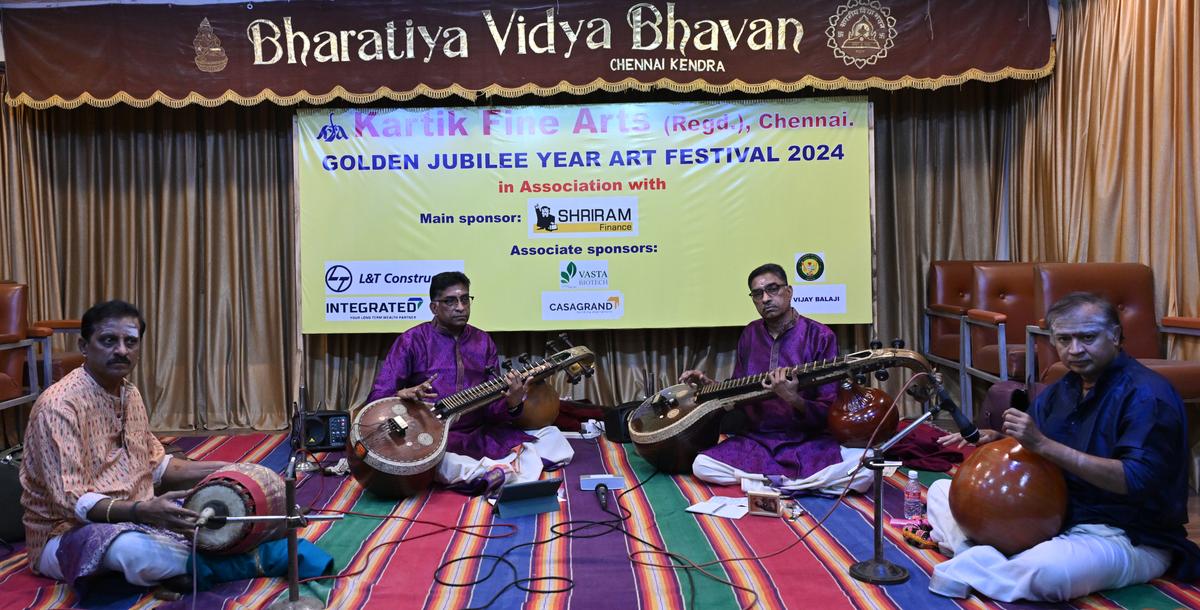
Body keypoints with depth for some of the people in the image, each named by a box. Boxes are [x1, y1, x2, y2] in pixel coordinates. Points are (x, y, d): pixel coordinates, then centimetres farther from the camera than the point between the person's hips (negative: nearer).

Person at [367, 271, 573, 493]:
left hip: (479, 434, 4)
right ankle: (509, 476, -35)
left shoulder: (483, 342, 11)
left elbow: (491, 407, 8)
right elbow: (376, 399, -4)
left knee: (553, 437, -8)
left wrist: (511, 403, -16)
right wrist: (404, 395, -27)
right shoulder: (412, 341, 0)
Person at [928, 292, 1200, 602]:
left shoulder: (1147, 394, -16)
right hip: (1055, 518, 8)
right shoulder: (1060, 390, 8)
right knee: (942, 490, 6)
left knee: (1048, 570, -41)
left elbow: (1137, 479, -27)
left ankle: (968, 571, -14)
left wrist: (1042, 444, -30)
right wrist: (994, 438, -7)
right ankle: (982, 560, -19)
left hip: (1130, 538, -8)